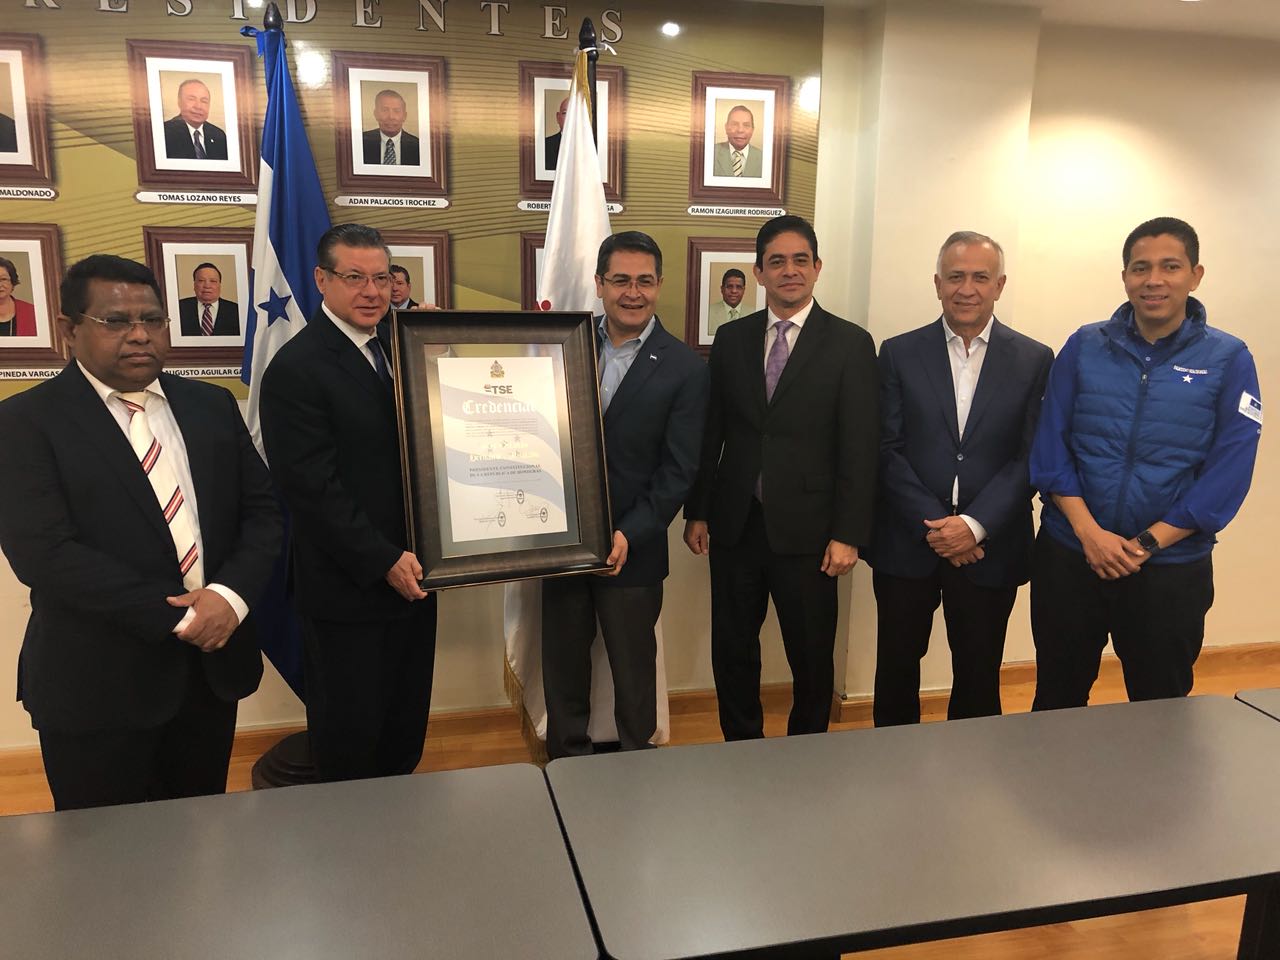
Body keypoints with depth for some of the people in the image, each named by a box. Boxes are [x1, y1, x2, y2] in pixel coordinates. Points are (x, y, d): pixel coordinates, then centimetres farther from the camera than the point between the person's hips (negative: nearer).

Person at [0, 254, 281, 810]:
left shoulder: (212, 406, 7)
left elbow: (261, 509, 5)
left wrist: (231, 594, -14)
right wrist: (176, 617, -19)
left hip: (212, 666, 4)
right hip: (97, 683, -4)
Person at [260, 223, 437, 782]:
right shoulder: (296, 369, -13)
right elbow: (312, 488, -18)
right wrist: (384, 561, -18)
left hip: (408, 575, 7)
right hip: (348, 589, -7)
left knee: (407, 725, 19)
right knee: (351, 736, 10)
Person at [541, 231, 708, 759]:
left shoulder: (685, 368, -7)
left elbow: (677, 471, -9)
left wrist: (628, 535, -17)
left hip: (632, 547, -3)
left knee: (633, 669, 14)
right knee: (562, 664, 16)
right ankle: (566, 761, 36)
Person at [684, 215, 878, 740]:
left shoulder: (850, 344, -3)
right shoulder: (731, 338, 7)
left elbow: (859, 447, -6)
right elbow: (712, 432, 8)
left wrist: (848, 534, -10)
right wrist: (697, 511, 5)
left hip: (806, 530, -3)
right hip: (735, 524, 3)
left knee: (812, 657, 9)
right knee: (732, 651, 12)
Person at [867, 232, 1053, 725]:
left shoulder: (1034, 360, 3)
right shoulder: (899, 353, 3)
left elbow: (1032, 458, -3)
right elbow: (887, 449, -3)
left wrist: (975, 525, -14)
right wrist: (932, 525, -12)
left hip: (990, 548, 0)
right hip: (907, 543, 0)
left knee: (978, 677, 10)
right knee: (896, 669, 11)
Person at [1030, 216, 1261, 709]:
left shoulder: (1229, 359, -2)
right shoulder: (1084, 346, 1)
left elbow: (1227, 474, -7)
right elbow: (1049, 447, -2)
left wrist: (1146, 544, -14)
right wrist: (1089, 531, -13)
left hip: (1171, 569, -1)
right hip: (1068, 558, 1)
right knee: (1056, 703, 14)